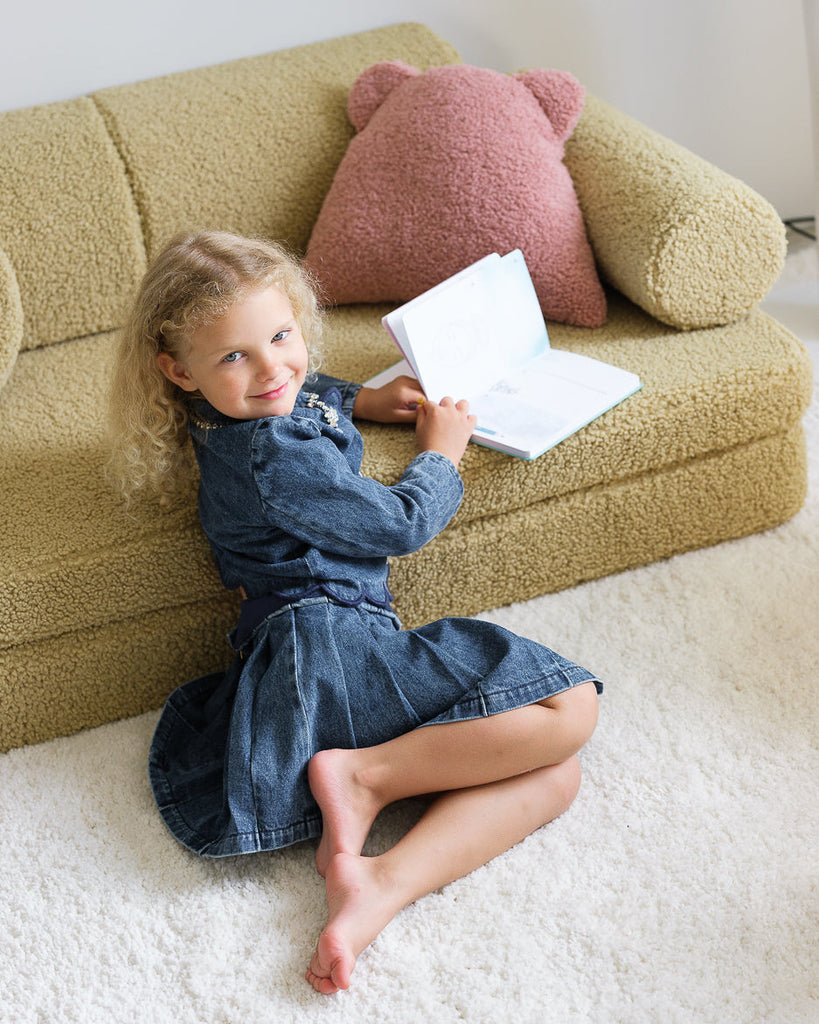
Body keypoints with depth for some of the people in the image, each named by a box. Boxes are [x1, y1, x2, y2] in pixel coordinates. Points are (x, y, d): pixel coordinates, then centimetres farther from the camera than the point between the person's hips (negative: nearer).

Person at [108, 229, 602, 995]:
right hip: (331, 649, -10)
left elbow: (300, 393, 42)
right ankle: (367, 776, -13)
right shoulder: (272, 458, -17)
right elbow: (400, 525, -6)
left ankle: (379, 884, -19)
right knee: (568, 708, -15)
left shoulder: (234, 418, 14)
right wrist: (441, 452, 12)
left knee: (554, 777, -1)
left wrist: (361, 400, 27)